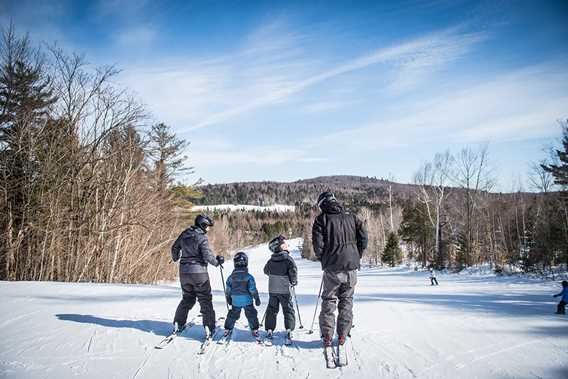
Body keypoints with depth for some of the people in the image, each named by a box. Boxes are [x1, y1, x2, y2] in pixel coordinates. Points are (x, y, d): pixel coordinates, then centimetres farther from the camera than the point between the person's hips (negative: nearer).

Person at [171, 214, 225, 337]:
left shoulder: (184, 234, 6)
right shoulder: (202, 238, -15)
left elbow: (175, 248, 18)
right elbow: (207, 256, -19)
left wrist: (175, 258, 38)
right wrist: (217, 261, 0)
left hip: (184, 271, 6)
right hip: (198, 271, -6)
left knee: (187, 298, 22)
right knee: (205, 300, 4)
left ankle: (178, 324, 21)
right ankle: (209, 327, 2)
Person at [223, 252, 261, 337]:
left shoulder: (231, 277, -3)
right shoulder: (248, 277, -12)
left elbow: (228, 290, 5)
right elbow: (253, 290, -12)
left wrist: (228, 299, 20)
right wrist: (257, 298, 0)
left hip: (235, 301, 3)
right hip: (247, 301, -2)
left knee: (232, 315, 18)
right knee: (252, 315, 12)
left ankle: (227, 329, 21)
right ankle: (254, 330, 15)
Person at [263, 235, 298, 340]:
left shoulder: (271, 260, 3)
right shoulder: (288, 258, -12)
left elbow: (266, 270, 16)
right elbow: (293, 270, -17)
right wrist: (293, 282, 0)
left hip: (272, 289, 4)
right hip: (285, 289, -4)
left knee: (272, 309, 13)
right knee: (288, 310, 7)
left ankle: (269, 330, 11)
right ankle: (289, 330, -2)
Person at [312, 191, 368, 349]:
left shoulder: (321, 219, -2)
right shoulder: (351, 217, 7)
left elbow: (317, 243, -8)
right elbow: (363, 237, 5)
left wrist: (322, 259, 10)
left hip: (332, 267, -3)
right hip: (351, 266, 3)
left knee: (329, 300, 9)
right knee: (347, 300, 13)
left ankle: (327, 335, 6)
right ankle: (342, 335, 14)